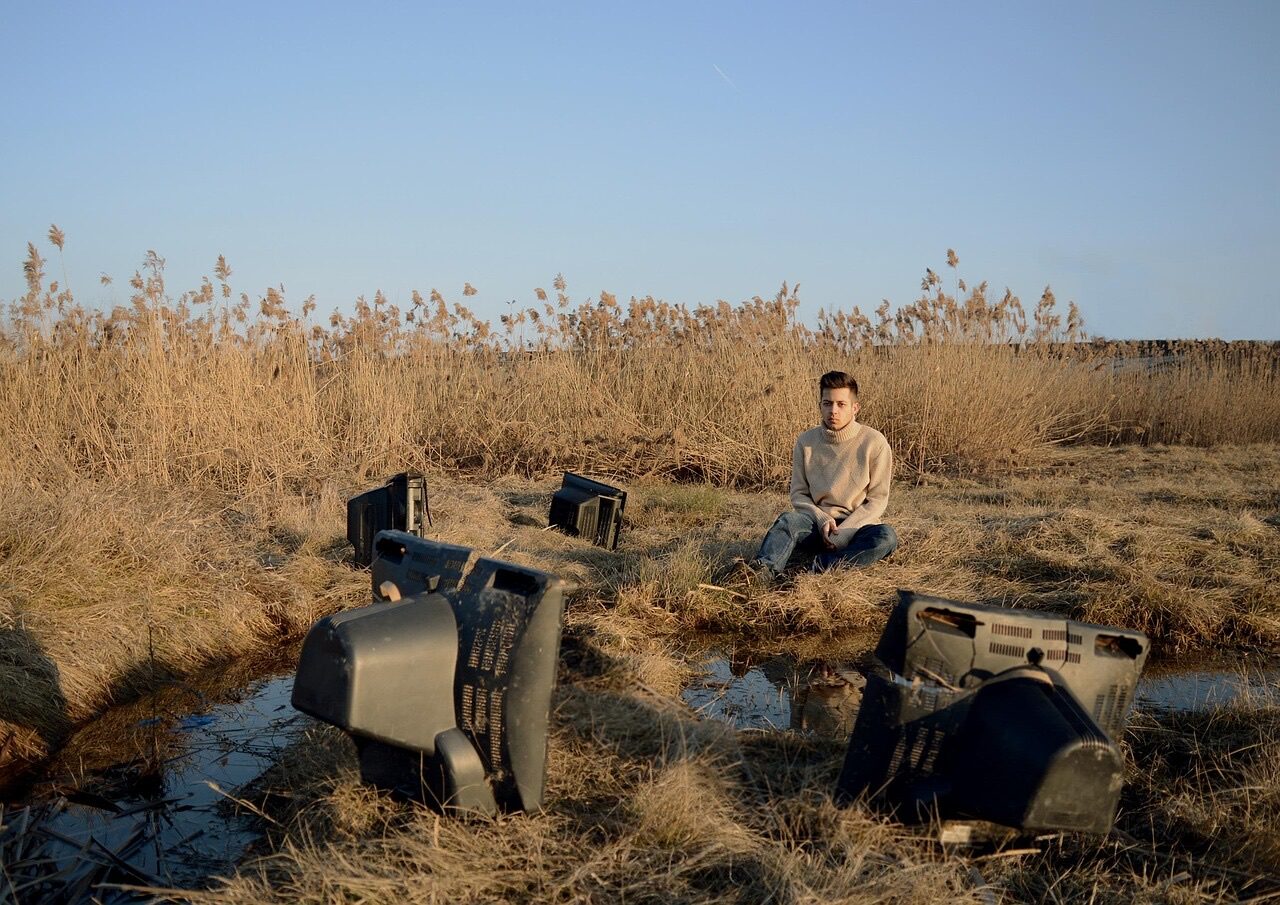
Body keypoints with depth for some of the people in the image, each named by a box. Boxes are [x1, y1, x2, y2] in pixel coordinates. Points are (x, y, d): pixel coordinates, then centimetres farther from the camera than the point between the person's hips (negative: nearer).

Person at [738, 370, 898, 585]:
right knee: (789, 519, -32)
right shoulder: (806, 442, 1)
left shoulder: (874, 442, -6)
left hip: (857, 525, -1)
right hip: (818, 522, 1)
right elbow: (799, 494, 4)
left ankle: (822, 565, -44)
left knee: (886, 536, -34)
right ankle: (764, 570, -56)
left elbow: (877, 499, -5)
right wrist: (821, 519, -16)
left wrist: (844, 530, -18)